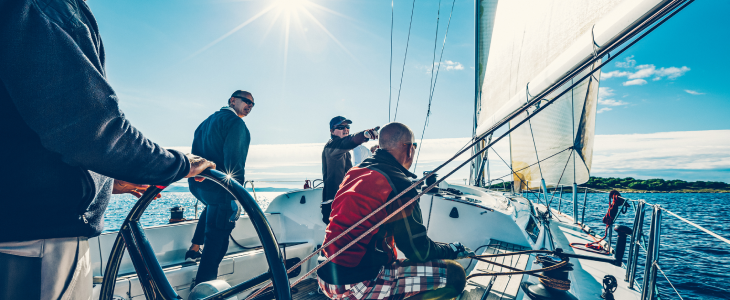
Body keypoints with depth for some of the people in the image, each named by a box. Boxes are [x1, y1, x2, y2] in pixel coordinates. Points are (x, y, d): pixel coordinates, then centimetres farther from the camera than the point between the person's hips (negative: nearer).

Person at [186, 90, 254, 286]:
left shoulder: (207, 121, 19)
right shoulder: (235, 122, -10)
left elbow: (196, 153, 22)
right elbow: (233, 160, -21)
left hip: (197, 184, 9)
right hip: (218, 188, -9)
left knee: (212, 206, 39)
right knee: (217, 240, -2)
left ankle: (195, 248, 38)